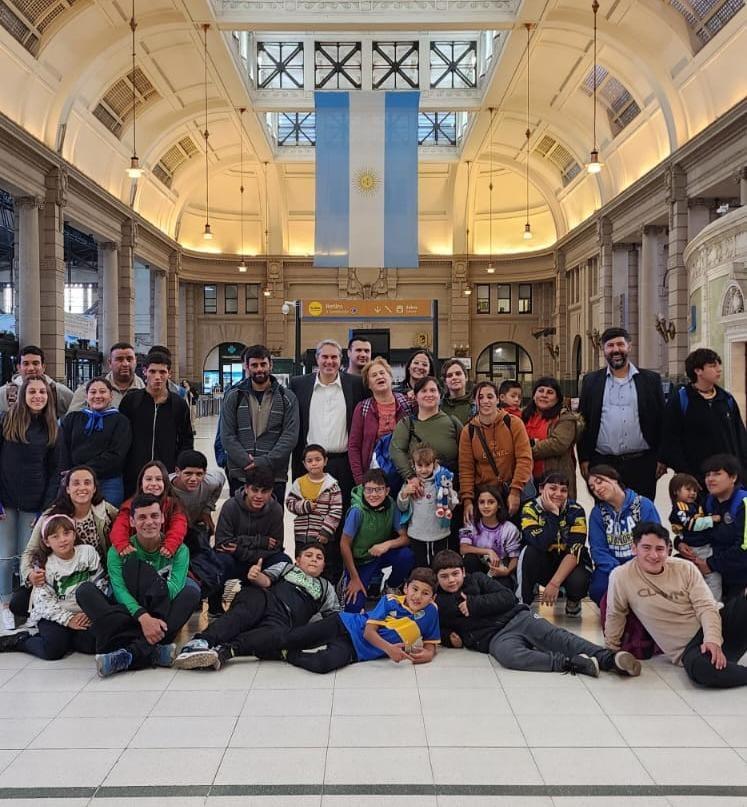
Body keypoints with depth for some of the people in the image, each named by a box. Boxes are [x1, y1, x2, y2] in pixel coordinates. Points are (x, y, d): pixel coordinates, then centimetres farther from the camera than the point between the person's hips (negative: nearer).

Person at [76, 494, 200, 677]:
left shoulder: (178, 550, 0)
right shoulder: (118, 551, 0)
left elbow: (175, 588, -15)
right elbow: (119, 590, -16)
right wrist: (142, 617, -34)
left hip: (162, 616, -1)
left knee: (192, 592, -25)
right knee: (85, 590, -20)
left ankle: (132, 654, -36)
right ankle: (152, 650, -37)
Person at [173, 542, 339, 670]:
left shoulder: (326, 587, 36)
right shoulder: (286, 567, 31)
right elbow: (266, 580, 12)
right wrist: (256, 577, -13)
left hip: (284, 618, 0)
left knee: (277, 635, -37)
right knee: (243, 613, -36)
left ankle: (224, 650, -55)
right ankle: (201, 641, -56)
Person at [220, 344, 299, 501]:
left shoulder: (286, 398, 4)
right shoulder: (234, 396, 6)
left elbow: (290, 436, -4)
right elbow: (227, 436, 0)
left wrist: (265, 462, -15)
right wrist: (247, 462, -13)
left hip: (275, 476, -1)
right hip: (239, 475, 1)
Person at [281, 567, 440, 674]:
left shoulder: (430, 611, -1)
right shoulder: (390, 601, -5)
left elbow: (431, 641, 9)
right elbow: (369, 631, -9)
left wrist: (428, 653, -15)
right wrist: (388, 648, -27)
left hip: (355, 650, 0)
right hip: (343, 625, 0)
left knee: (323, 664, -32)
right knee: (286, 640, -16)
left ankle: (288, 656, -3)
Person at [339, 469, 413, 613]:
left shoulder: (391, 506, -16)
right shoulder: (357, 511, -26)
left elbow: (405, 537, -10)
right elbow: (344, 545, -19)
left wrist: (388, 544, -32)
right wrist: (355, 579, -14)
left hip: (381, 554, 3)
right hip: (359, 560, -3)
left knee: (407, 555, -26)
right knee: (353, 607, -17)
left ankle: (393, 588, 4)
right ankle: (346, 582, 17)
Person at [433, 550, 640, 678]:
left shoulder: (477, 579, 15)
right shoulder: (438, 603, 17)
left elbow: (509, 598, 6)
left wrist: (474, 603, -3)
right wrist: (448, 636, 3)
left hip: (517, 617, 2)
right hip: (494, 637, -1)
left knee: (554, 636, -28)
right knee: (507, 654, -38)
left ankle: (609, 658, -44)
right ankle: (573, 663, -44)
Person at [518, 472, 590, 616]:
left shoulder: (575, 510, -13)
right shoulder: (530, 509, -14)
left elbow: (575, 551, -22)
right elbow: (541, 544, -30)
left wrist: (554, 583, -30)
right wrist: (553, 513, -31)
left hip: (570, 564, 0)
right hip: (543, 565, 0)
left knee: (578, 582, -33)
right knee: (530, 551, -30)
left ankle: (573, 600, 4)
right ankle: (523, 603, -15)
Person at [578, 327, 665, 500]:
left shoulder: (651, 380, 6)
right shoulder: (591, 381, 8)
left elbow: (662, 420, 6)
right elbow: (583, 421, 7)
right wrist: (584, 458, 1)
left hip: (642, 465, 0)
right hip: (603, 464, 0)